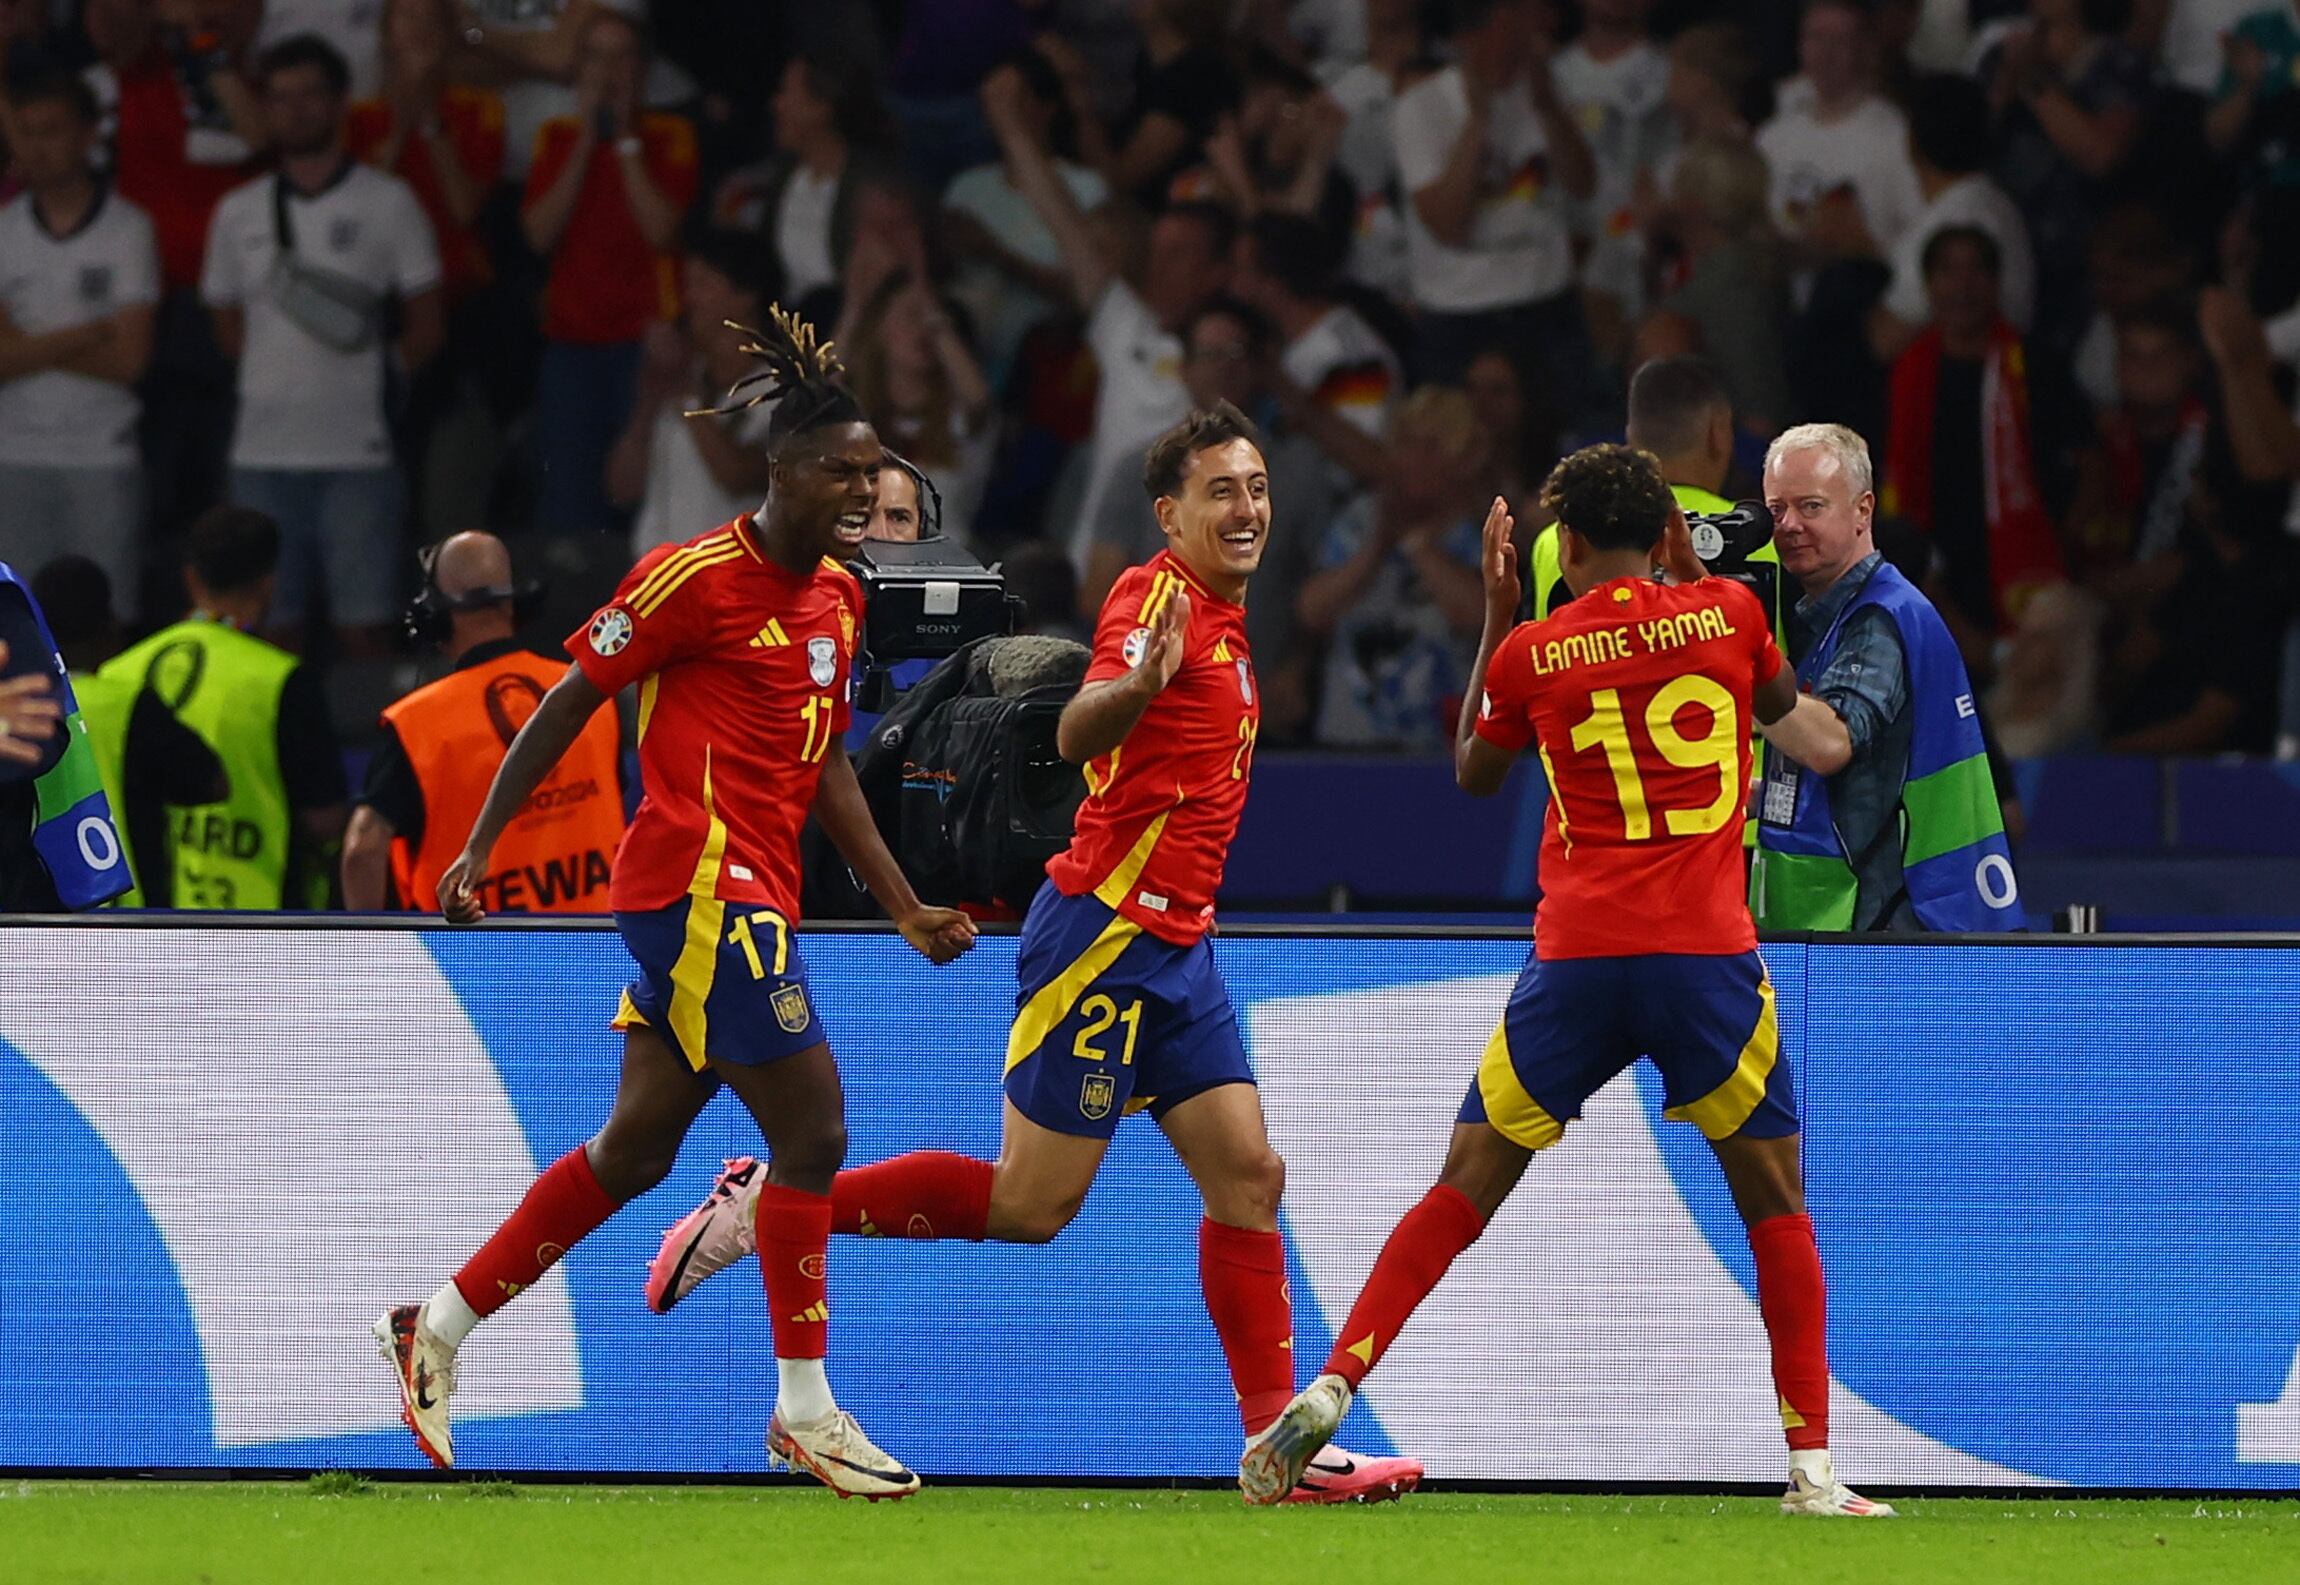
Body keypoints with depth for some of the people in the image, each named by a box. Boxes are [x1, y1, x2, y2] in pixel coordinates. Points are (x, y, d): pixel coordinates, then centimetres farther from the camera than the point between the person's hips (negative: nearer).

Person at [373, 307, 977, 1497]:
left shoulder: (839, 596, 14)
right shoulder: (697, 578, -11)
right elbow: (568, 703, -6)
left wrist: (906, 910, 19)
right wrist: (478, 849, -7)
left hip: (753, 899, 9)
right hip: (696, 884, -9)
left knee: (636, 1148, 10)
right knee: (811, 1125, -11)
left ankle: (438, 1330, 21)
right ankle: (805, 1410, -3)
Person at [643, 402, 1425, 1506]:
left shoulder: (1223, 619, 14)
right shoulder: (1155, 595, -14)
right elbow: (1077, 734, -31)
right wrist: (1138, 681, -49)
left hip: (1173, 948, 9)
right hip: (1104, 932, -9)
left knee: (1247, 1174, 1)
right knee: (1031, 1202, -6)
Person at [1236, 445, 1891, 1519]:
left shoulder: (1531, 652, 3)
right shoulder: (1723, 614, 3)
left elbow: (1473, 775, 23)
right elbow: (1779, 702, 26)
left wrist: (1495, 618, 27)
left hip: (1575, 958, 0)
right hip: (1709, 953, 0)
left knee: (1465, 1190, 7)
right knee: (1775, 1202, 10)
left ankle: (1329, 1391, -5)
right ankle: (1811, 1468, 3)